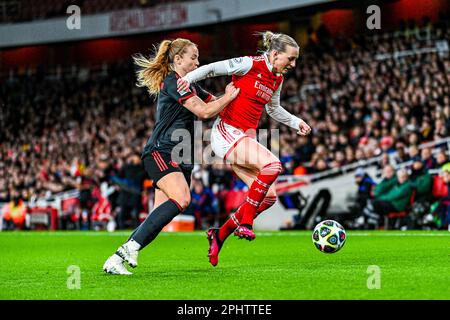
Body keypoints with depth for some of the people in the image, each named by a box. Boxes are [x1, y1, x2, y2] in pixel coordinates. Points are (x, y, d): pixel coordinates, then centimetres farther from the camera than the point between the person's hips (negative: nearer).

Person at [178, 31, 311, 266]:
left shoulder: (277, 79, 13)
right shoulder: (250, 64, -11)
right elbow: (212, 68, -9)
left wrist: (296, 122, 24)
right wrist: (188, 78, -23)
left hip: (245, 137, 9)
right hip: (227, 131, -9)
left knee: (268, 197, 2)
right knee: (272, 165, -29)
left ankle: (220, 235, 14)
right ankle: (245, 222, -19)